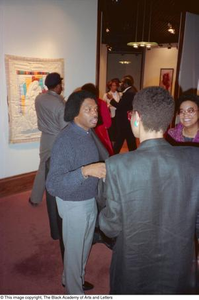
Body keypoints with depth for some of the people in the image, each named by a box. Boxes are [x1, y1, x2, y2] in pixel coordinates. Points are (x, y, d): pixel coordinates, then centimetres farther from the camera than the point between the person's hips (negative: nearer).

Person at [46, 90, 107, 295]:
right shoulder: (66, 140, -28)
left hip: (90, 200, 8)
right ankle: (74, 291, 41)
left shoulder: (89, 133, -2)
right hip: (74, 205, -8)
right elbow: (52, 186, -35)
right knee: (74, 250, 15)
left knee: (85, 246, 26)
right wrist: (85, 171, -44)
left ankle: (75, 279, 52)